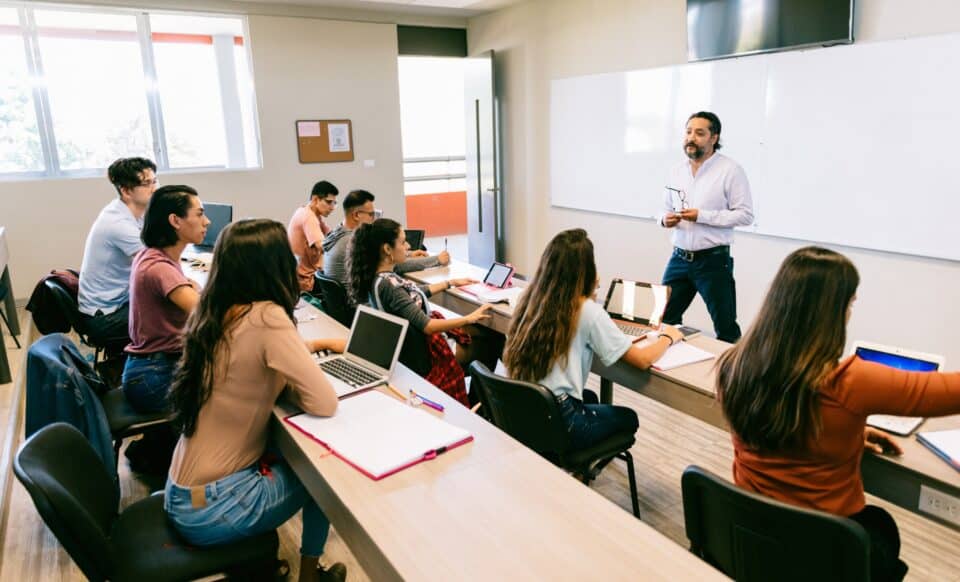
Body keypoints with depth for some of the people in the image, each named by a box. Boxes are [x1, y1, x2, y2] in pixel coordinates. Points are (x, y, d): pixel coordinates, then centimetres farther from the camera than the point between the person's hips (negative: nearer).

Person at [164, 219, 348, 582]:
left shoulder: (214, 313, 1)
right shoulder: (266, 318, -23)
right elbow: (324, 403, -22)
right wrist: (284, 385, -5)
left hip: (185, 492, 7)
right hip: (210, 507, -7)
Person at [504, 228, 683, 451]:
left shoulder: (531, 298, -1)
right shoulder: (587, 311, -18)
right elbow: (642, 360, -12)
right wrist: (668, 337, 7)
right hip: (556, 424, -6)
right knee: (628, 418, 23)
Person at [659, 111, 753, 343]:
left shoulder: (730, 170, -7)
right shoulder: (677, 170, 9)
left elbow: (745, 215, -11)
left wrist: (702, 216, -20)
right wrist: (665, 219, -6)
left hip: (713, 260, -5)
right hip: (679, 258, 5)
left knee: (726, 329, 4)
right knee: (664, 320, 10)